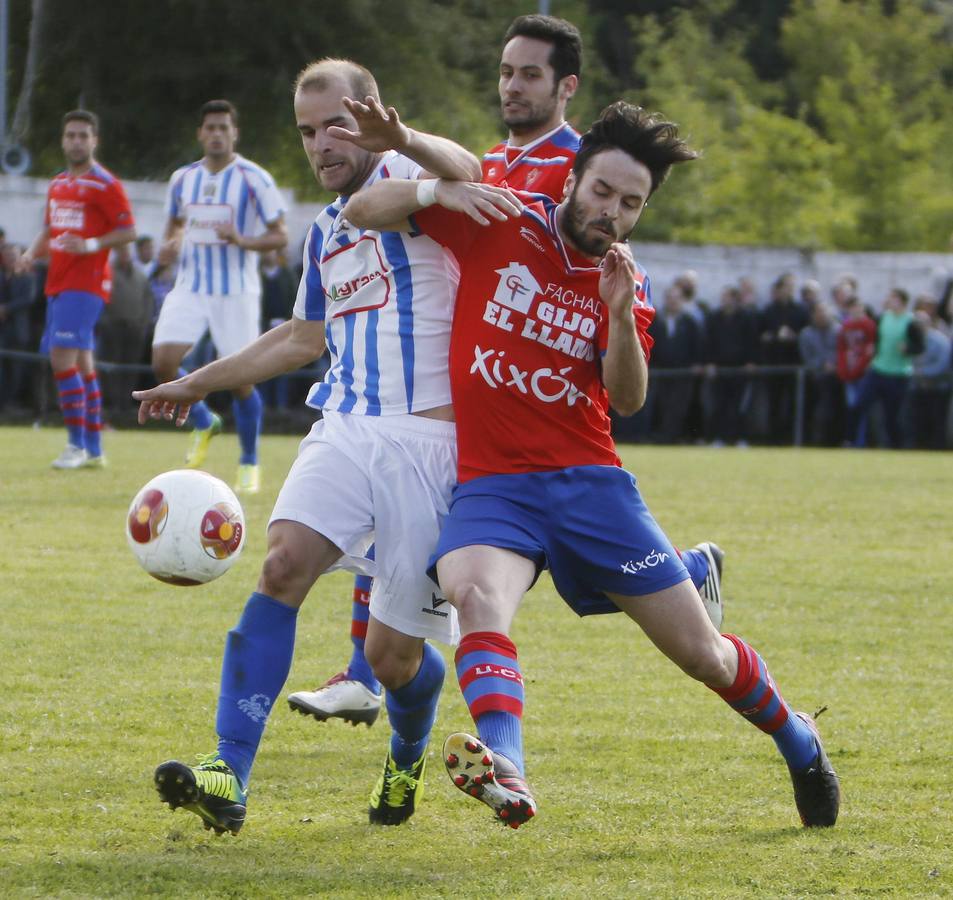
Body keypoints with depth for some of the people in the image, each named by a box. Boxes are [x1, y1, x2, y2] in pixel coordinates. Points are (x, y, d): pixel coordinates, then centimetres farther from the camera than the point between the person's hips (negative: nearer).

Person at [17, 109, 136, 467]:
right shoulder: (58, 184, 17)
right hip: (57, 284, 8)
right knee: (81, 364, 10)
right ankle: (94, 450, 14)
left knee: (62, 358, -17)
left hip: (85, 283, -8)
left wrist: (91, 245, -22)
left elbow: (129, 232, -9)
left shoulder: (105, 185, -7)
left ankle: (77, 444, -12)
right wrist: (32, 254, 7)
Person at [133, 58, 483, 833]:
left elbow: (464, 172, -29)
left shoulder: (406, 178, -2)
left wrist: (406, 142, -52)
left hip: (427, 441, -6)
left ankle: (407, 761, 34)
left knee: (394, 653, -2)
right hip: (346, 431, 6)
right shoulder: (327, 230, 20)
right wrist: (200, 383, 42)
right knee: (284, 565, -22)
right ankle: (229, 777, -27)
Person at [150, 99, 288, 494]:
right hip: (190, 287, 4)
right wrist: (169, 245, 1)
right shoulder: (183, 179, 8)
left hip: (236, 292, -4)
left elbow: (280, 236, -5)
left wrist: (242, 241, -23)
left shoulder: (254, 179, -6)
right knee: (163, 362, -13)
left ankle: (249, 463, 16)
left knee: (241, 380, -3)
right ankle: (203, 423, 15)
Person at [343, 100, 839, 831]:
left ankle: (799, 742, 35)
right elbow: (362, 211, 1)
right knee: (476, 594, -36)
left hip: (587, 477, 2)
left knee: (699, 650, 4)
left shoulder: (624, 279, 8)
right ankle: (506, 775, -56)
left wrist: (620, 315, -17)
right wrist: (440, 189, -17)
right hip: (490, 483, -2)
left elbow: (629, 399, -1)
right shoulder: (499, 224, 1)